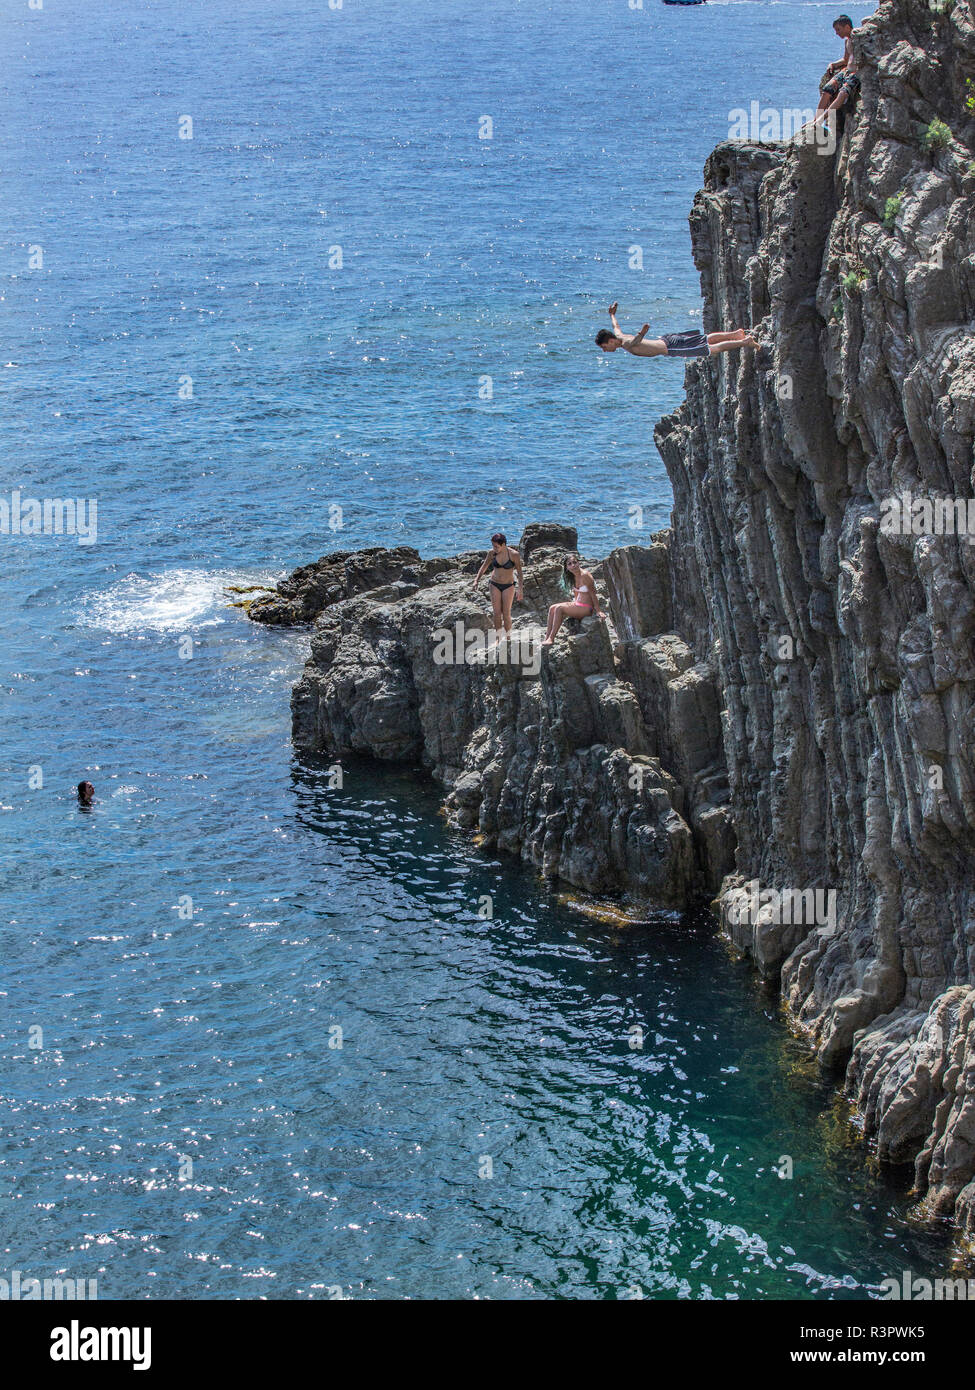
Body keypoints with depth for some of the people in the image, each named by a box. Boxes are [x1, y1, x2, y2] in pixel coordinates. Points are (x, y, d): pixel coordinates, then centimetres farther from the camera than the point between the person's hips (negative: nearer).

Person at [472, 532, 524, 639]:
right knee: (497, 613, 1)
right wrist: (477, 579, 0)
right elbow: (484, 567, 10)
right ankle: (498, 639, 9)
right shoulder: (492, 553, -5)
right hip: (495, 585, 3)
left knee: (506, 613, -4)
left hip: (508, 586, -3)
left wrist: (520, 589, -13)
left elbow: (520, 573, -8)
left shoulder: (514, 555, -14)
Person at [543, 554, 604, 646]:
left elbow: (593, 594, -15)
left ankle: (551, 639, -19)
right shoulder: (574, 577, 7)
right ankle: (547, 637, -1)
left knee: (559, 608, -22)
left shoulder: (585, 575, -18)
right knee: (552, 608, 0)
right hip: (577, 604, 9)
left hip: (586, 608, -9)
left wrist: (598, 611, -14)